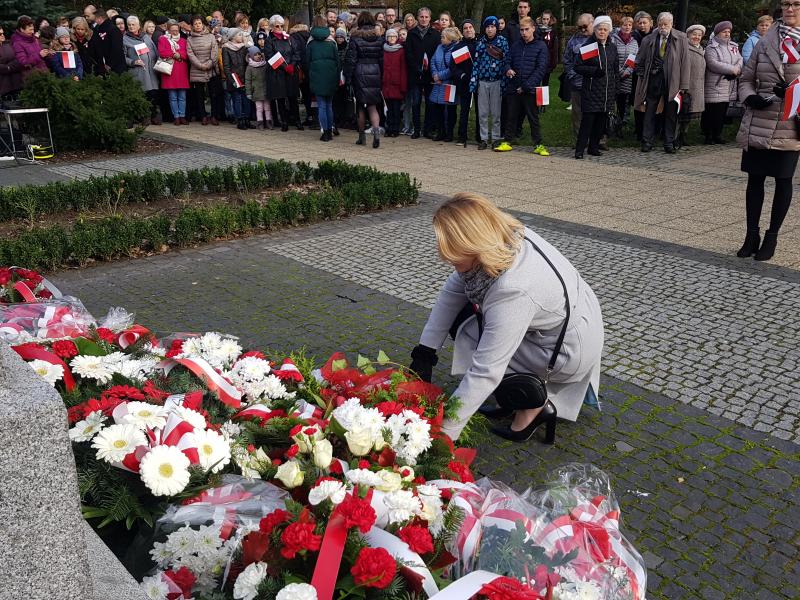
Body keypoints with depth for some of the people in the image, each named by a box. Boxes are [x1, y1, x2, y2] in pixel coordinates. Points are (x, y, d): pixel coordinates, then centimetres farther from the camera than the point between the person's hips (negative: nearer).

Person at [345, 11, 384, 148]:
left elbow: (350, 59, -7)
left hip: (360, 74, -2)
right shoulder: (379, 39, 4)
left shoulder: (355, 38, -6)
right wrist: (382, 77, 13)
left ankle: (362, 136, 14)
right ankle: (376, 128, -22)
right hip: (375, 74, 2)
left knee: (361, 106, 9)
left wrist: (348, 77, -1)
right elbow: (382, 59, 7)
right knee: (372, 106, 4)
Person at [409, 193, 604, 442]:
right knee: (460, 317, 4)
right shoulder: (503, 237, -17)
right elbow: (452, 290, -7)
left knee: (468, 336, -12)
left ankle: (533, 407, 3)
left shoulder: (512, 291, -38)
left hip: (572, 349, -8)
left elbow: (485, 372, -35)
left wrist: (444, 432, -28)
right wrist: (424, 352, -10)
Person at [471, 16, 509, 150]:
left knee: (496, 112, 2)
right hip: (482, 82, 2)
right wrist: (473, 81, -2)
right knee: (482, 113, 4)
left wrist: (504, 83, -7)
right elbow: (476, 62, 5)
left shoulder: (503, 42, 1)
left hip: (496, 82, -2)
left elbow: (506, 62, -1)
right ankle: (483, 138, 11)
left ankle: (496, 138, 11)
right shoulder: (480, 43, 6)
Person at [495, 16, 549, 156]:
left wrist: (526, 86, -13)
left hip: (530, 90, -3)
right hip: (513, 88, 4)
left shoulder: (541, 46, 0)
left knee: (533, 118, 2)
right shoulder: (515, 45, 11)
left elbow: (541, 69, -7)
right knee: (511, 116, 9)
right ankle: (507, 142, 19)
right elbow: (508, 61, 18)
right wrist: (508, 69, -8)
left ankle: (538, 145, 9)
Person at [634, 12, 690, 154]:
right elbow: (640, 61, 15)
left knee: (670, 114, 6)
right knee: (649, 112, 3)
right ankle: (647, 142, 11)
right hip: (653, 80, 1)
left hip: (672, 82, -1)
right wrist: (643, 75, 5)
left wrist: (683, 85, -6)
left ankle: (669, 144, 14)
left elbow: (685, 62, -1)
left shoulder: (681, 39, 0)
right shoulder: (648, 40, 4)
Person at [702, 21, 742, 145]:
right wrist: (732, 69, -16)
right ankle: (708, 135, 5)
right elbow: (713, 64, -18)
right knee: (711, 112, -5)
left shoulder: (733, 46, 17)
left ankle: (717, 135, 16)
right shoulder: (711, 47, -5)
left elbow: (740, 59, 9)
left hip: (729, 87, 6)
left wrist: (736, 70, -14)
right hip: (714, 87, -6)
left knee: (722, 112, 8)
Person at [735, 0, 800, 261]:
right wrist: (750, 98, -9)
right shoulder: (765, 42, 7)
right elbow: (746, 79, 11)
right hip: (758, 123, 2)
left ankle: (771, 237, 16)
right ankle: (752, 235, 16)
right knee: (755, 178, 5)